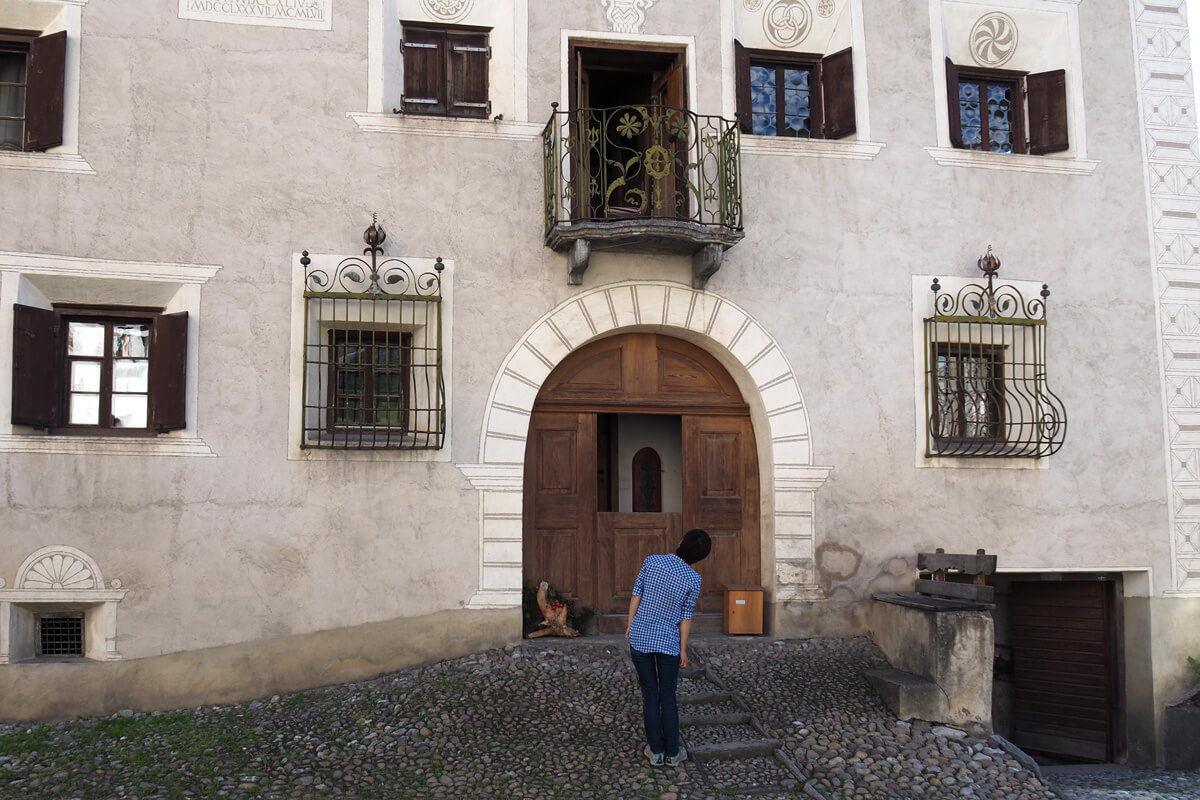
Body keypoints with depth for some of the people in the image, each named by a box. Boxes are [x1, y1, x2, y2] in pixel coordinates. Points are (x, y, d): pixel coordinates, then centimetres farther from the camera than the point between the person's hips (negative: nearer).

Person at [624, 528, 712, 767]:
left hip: (640, 637, 1)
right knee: (668, 697, 13)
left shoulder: (651, 561, -8)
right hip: (668, 642, -1)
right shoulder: (693, 579, -12)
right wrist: (683, 649, 3)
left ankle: (656, 751, 17)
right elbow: (686, 617, -6)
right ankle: (672, 753, 17)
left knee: (650, 695, 11)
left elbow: (636, 595, -2)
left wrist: (631, 624, 12)